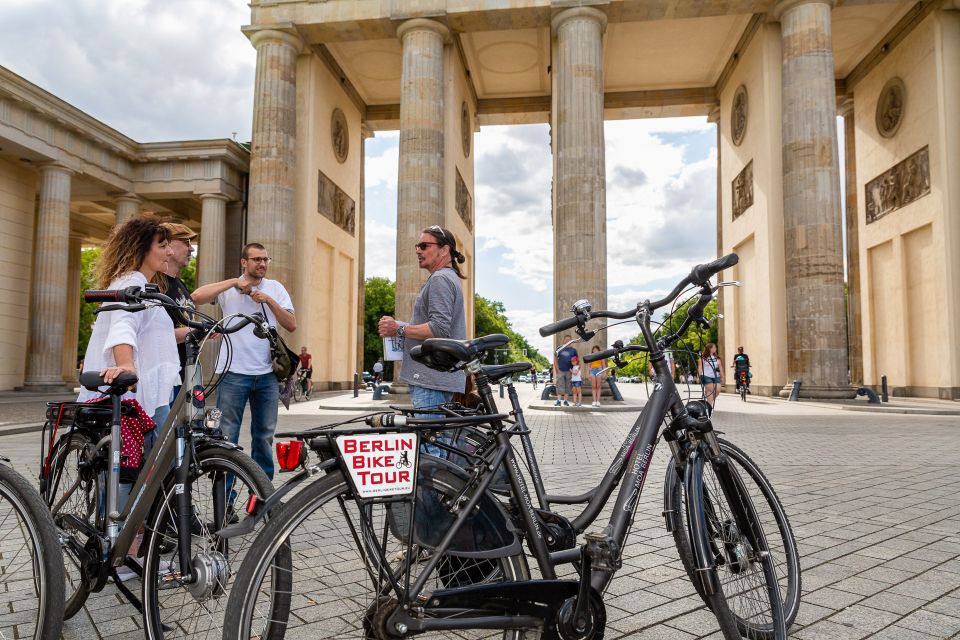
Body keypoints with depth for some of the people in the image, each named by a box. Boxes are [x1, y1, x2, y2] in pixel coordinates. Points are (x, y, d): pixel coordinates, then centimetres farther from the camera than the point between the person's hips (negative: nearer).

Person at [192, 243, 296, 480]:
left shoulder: (275, 288, 10)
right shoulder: (229, 288, 3)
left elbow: (291, 325, 3)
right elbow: (197, 297, -14)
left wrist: (269, 300, -8)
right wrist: (234, 282, -13)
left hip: (267, 374, 3)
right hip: (234, 372, -2)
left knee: (265, 435, 11)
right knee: (227, 435, 2)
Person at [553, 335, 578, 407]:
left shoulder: (573, 350, 8)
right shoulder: (559, 349, 5)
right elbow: (555, 359, 5)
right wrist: (557, 369, -5)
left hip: (569, 371, 1)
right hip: (560, 371, -1)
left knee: (567, 386, 4)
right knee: (560, 386, -6)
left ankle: (565, 401, 10)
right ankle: (558, 400, -7)